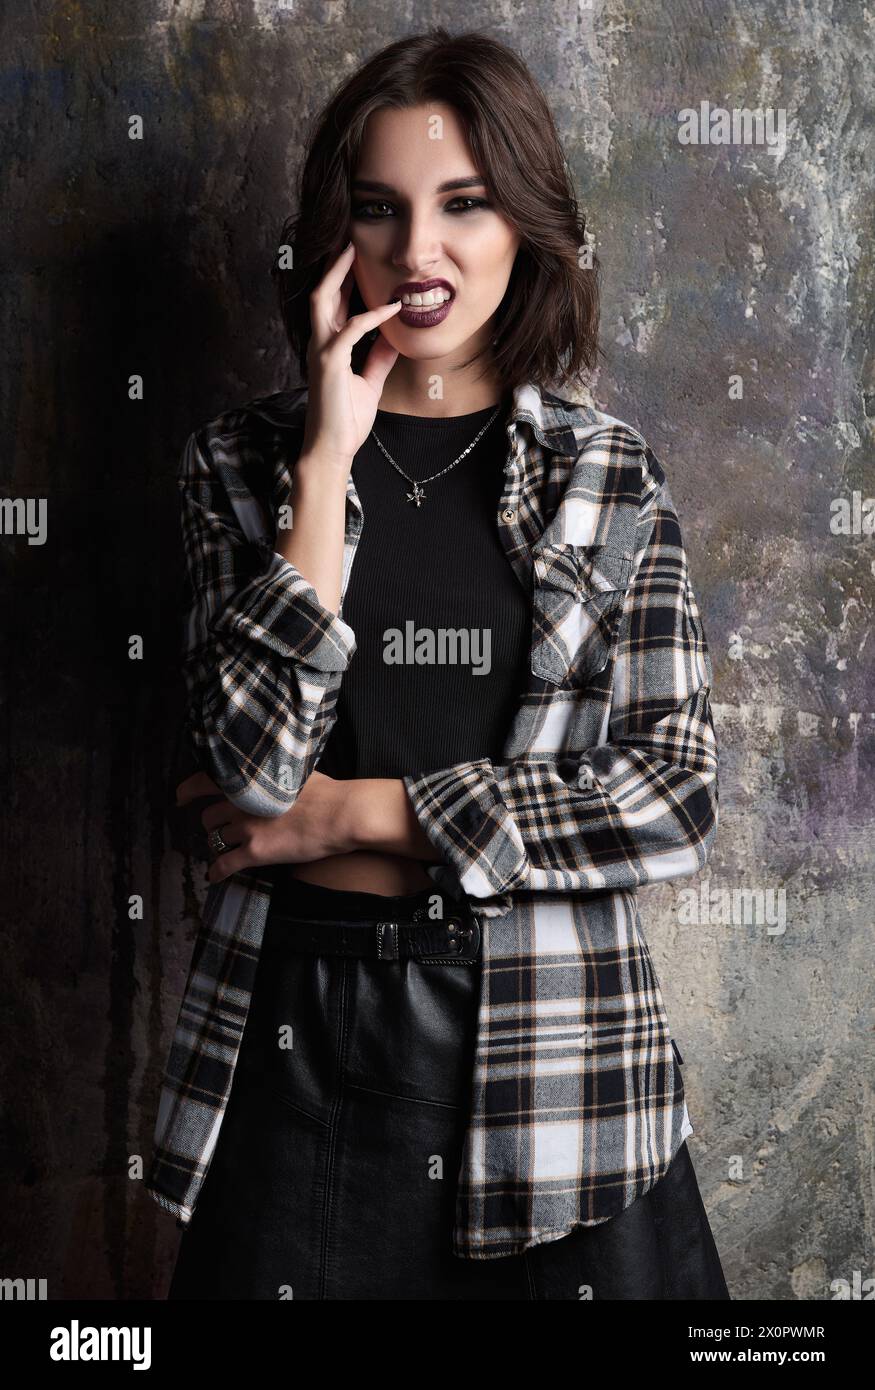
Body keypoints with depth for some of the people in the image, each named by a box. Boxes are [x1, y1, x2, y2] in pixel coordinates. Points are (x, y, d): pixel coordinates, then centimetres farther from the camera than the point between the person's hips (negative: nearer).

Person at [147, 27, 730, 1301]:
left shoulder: (611, 475, 1)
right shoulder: (243, 462, 2)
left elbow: (675, 799, -6)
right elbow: (254, 765, -11)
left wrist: (368, 812, -9)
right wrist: (331, 456, -13)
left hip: (547, 1044, 0)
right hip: (298, 1020, 0)